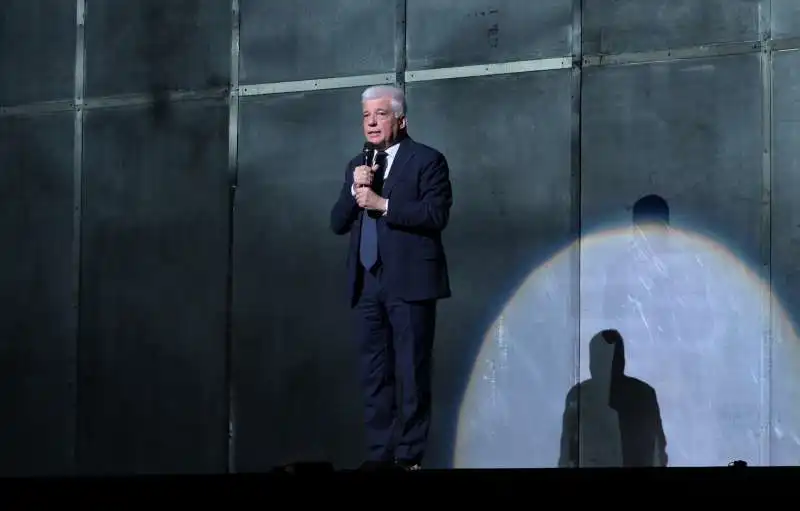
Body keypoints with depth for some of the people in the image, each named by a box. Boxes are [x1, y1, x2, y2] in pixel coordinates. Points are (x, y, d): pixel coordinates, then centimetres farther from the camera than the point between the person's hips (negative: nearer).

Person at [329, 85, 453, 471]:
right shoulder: (357, 166, 18)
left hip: (409, 282, -6)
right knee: (374, 374, 6)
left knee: (411, 373, -4)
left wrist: (382, 203, -16)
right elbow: (338, 223, 13)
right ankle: (379, 453, 9)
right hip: (366, 284, 6)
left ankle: (408, 456, -3)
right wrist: (354, 190, -5)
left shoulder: (427, 160, -1)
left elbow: (436, 214, -13)